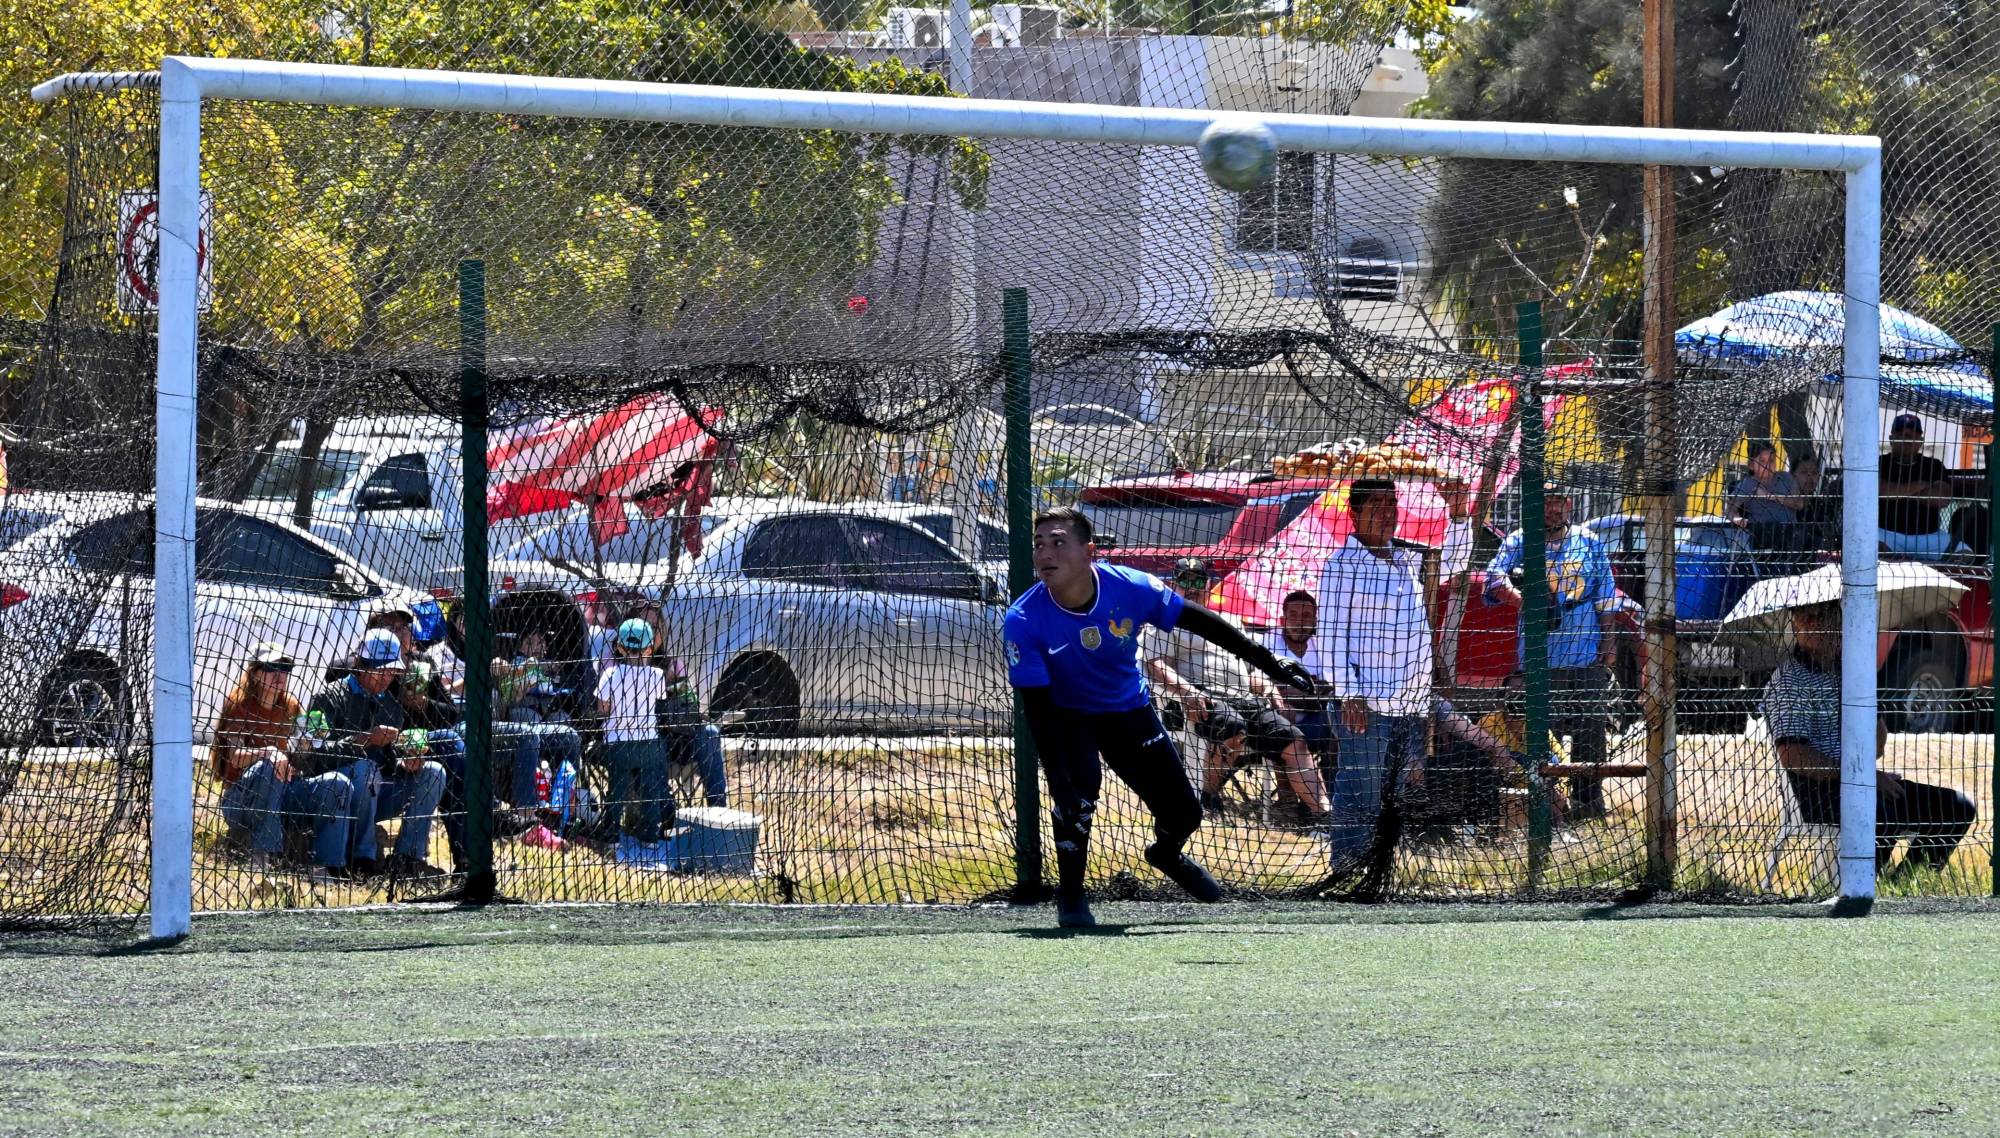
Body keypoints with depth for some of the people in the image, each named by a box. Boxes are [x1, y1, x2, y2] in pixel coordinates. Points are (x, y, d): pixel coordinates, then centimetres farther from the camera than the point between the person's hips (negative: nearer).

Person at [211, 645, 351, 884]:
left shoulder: (289, 709, 12)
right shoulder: (239, 707, -4)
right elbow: (235, 756, -20)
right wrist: (269, 753, -39)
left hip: (282, 796, 5)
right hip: (240, 799, -5)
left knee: (338, 784, -17)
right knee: (267, 767, -37)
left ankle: (324, 867, -22)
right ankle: (261, 857, -36)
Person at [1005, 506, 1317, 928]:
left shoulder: (1130, 589, -26)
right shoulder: (1023, 621, -29)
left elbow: (1200, 622, -12)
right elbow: (1037, 707, -26)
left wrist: (1269, 664, -9)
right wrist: (1057, 775, -36)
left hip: (1128, 709, 3)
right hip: (1067, 715, -3)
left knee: (1182, 812, 3)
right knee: (1078, 785, -31)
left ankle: (1166, 854, 42)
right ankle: (1070, 894, -9)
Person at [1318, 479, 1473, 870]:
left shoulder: (1407, 558, 15)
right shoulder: (1342, 564, -4)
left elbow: (1453, 563, 32)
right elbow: (1331, 633, -8)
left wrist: (1459, 516, 14)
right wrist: (1347, 693, -16)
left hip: (1412, 704, 7)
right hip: (1365, 704, -7)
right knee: (1361, 794, -9)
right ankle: (1347, 869, -8)